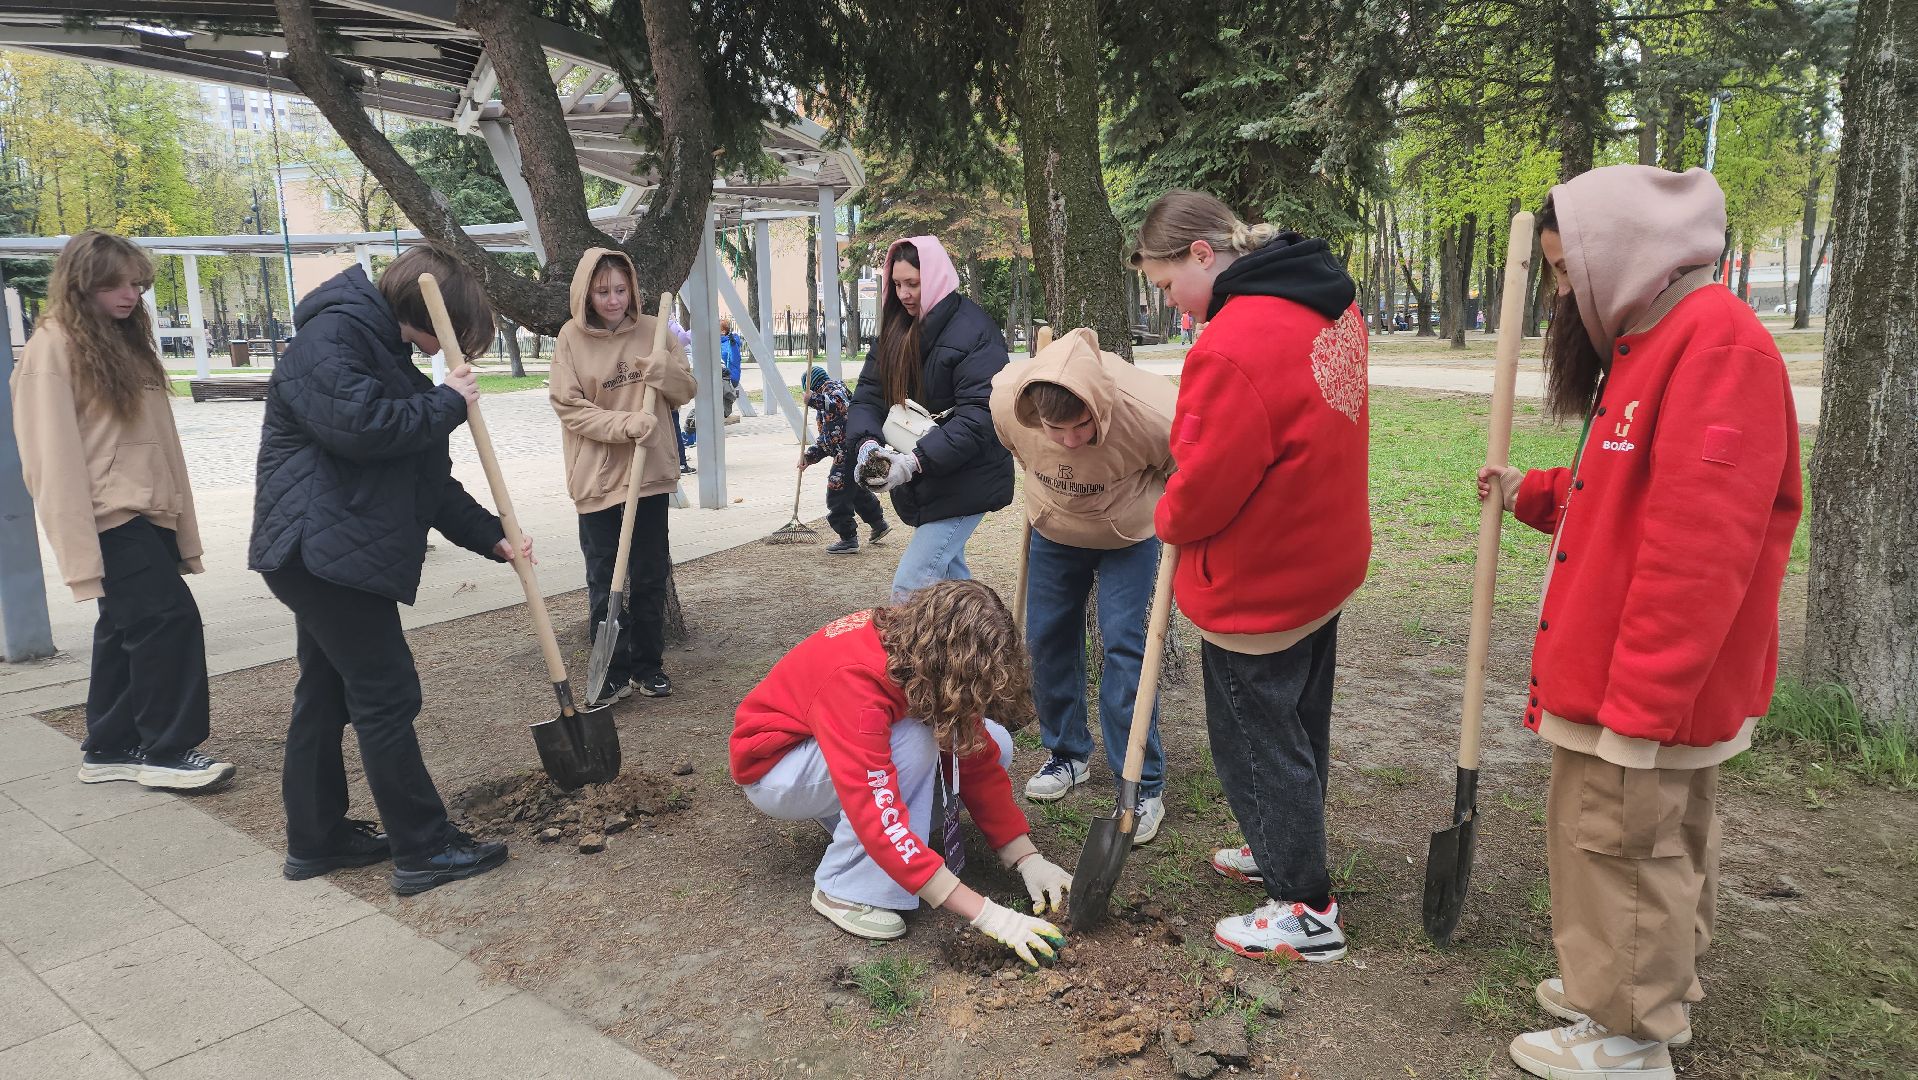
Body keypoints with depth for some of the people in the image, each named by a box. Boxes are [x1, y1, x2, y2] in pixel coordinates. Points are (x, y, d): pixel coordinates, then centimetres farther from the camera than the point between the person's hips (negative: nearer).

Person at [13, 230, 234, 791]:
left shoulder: (127, 342, 16)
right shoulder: (53, 349, -9)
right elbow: (53, 461, -14)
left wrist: (183, 526, 13)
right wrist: (80, 549, -19)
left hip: (150, 515, 8)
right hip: (112, 519, -8)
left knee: (127, 630, 13)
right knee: (169, 619, -10)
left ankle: (109, 748, 24)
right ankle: (167, 751, 1)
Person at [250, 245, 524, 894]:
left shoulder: (389, 358, 20)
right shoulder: (331, 336, -10)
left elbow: (428, 479, 18)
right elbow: (356, 425, -28)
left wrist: (492, 537, 9)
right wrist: (447, 403, -14)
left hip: (325, 555, 11)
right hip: (323, 549, -11)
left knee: (326, 693, 16)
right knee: (387, 696, -7)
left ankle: (316, 839, 27)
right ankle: (423, 850, 1)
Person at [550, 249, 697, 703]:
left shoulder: (653, 331, 2)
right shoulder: (571, 337, -5)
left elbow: (687, 391, 6)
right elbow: (569, 406, -9)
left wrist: (665, 372, -16)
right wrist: (626, 424, -21)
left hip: (650, 474, 2)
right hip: (597, 477, -2)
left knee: (651, 576, 10)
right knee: (604, 581, 5)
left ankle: (648, 665, 24)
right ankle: (613, 672, 17)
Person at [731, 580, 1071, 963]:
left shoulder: (934, 659, -17)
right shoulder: (854, 678, -39)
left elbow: (979, 763, -9)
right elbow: (878, 818, -43)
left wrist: (1028, 859, -18)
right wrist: (985, 914, -42)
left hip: (859, 746, 7)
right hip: (775, 768, -7)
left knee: (992, 744, -10)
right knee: (914, 743, -34)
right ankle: (844, 888, -18)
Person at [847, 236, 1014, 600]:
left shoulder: (973, 332, -16)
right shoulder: (895, 330, 9)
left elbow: (979, 415, -25)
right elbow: (868, 395, 4)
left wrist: (916, 460, -32)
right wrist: (868, 440, -18)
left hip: (964, 483, -8)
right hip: (921, 484, 9)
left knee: (908, 589, -13)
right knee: (950, 577, 19)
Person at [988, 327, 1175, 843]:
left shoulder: (1151, 411, -40)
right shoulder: (1006, 400, -30)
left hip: (1128, 536, -3)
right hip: (1052, 531, 4)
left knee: (1124, 647, -10)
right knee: (1046, 640, 9)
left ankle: (1143, 786, 1)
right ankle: (1067, 754, 29)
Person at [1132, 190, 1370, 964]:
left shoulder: (1235, 346, -28)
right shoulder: (1331, 301, 3)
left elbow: (1207, 482, -24)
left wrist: (1169, 519, -2)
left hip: (1257, 586, -9)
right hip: (1326, 559, 9)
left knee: (1256, 740, 7)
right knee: (1298, 726, 23)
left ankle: (1306, 911, 19)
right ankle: (1284, 852, 42)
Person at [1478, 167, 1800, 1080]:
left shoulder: (1716, 344, -19)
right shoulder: (1656, 339, 14)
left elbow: (1698, 546, -25)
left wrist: (1638, 699, -24)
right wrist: (1532, 493, 11)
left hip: (1651, 686, -10)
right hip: (1665, 687, 10)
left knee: (1618, 842, 2)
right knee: (1663, 843, 21)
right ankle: (1659, 990, 37)